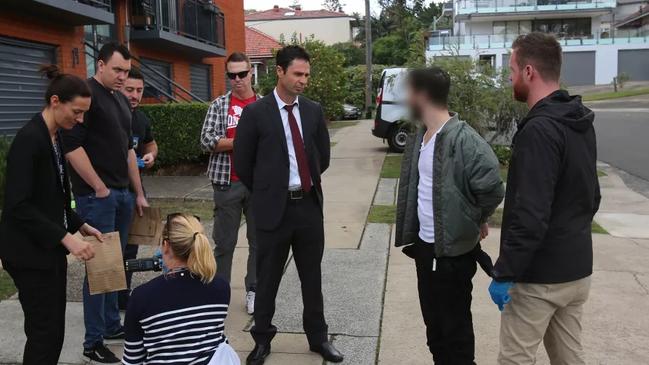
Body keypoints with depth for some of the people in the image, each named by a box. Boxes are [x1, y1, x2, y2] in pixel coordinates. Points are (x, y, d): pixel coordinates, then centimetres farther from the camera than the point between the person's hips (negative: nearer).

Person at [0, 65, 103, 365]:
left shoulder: (55, 138, 8)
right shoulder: (29, 139, -19)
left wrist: (80, 225, 10)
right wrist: (66, 237, -25)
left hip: (50, 248, 9)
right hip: (30, 251, -9)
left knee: (54, 329, 14)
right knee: (44, 331, -1)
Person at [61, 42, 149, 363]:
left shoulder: (121, 100, 16)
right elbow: (71, 146, -18)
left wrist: (138, 192, 19)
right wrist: (99, 188, -14)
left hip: (123, 193, 8)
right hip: (97, 195, -8)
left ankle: (112, 325, 27)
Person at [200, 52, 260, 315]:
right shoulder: (219, 105, 2)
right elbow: (207, 140, -7)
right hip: (228, 183, -1)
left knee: (259, 240, 9)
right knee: (224, 242, 6)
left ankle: (254, 291, 22)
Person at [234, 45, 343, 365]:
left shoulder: (313, 111, 4)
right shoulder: (256, 113, -8)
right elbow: (243, 163, -1)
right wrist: (266, 193, 6)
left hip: (309, 204, 4)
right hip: (274, 207, -3)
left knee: (312, 276, 15)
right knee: (267, 279, 10)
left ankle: (318, 337, 31)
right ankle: (262, 339, 28)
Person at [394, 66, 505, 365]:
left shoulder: (463, 139, -21)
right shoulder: (419, 136, 7)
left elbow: (492, 188, -26)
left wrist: (476, 220, -9)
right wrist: (410, 232, 10)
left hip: (453, 250, -8)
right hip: (424, 245, 8)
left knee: (455, 327, 8)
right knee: (433, 321, 21)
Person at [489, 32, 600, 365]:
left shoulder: (539, 130, -22)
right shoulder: (581, 123, 7)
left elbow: (531, 215, -27)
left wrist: (504, 273, -20)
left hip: (539, 275, -9)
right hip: (578, 268, 9)